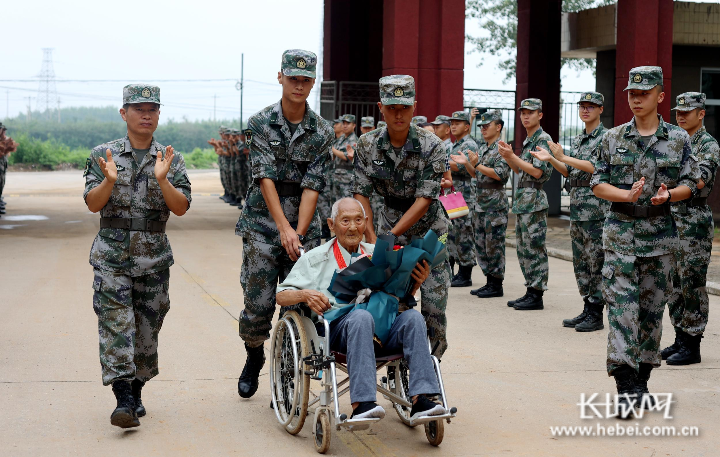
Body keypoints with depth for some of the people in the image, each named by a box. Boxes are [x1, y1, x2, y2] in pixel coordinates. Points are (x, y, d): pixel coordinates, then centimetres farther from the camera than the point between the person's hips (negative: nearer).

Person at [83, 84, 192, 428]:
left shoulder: (171, 159, 5)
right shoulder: (103, 155, 3)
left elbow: (181, 208, -4)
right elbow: (93, 204, -4)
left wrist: (162, 180, -20)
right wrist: (109, 180, -23)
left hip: (154, 258, 2)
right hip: (112, 257, -2)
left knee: (148, 327, 7)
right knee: (116, 325, -11)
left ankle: (136, 391, 22)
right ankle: (123, 400, -14)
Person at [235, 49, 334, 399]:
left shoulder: (322, 131, 2)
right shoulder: (260, 124, -2)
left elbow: (312, 186, -4)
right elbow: (265, 177, -11)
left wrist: (299, 233, -16)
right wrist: (285, 229, -20)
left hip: (304, 228, 1)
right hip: (262, 225, -1)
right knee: (258, 303, -2)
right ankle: (254, 357, 27)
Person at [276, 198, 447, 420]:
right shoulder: (315, 258, 17)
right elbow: (281, 296, 11)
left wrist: (416, 283, 0)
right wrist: (306, 295, -11)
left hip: (382, 326, 3)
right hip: (338, 325, -3)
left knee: (413, 317, -27)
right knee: (362, 317, -37)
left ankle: (420, 400, -36)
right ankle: (361, 404, -47)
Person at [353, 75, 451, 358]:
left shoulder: (431, 146, -16)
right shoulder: (368, 145, -7)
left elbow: (424, 200, -20)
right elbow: (361, 194, -7)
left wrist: (390, 236, -26)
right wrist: (372, 239, -17)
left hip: (429, 230, -2)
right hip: (390, 222, 2)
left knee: (433, 303, -7)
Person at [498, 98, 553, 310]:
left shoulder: (543, 139, -10)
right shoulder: (527, 141, 19)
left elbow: (537, 172, -19)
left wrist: (512, 156, -16)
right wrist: (507, 156, 6)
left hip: (534, 201, -10)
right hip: (521, 202, 10)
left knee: (534, 249, -7)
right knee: (524, 249, 12)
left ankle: (536, 296, -4)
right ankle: (530, 291, 17)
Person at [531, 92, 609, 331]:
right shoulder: (578, 139, 18)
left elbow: (596, 167, -19)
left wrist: (564, 157, -18)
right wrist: (551, 159, 5)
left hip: (596, 207, -9)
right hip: (577, 207, 9)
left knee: (597, 261, -6)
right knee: (580, 261, 11)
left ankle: (596, 315, -2)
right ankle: (587, 309, 18)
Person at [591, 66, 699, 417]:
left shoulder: (678, 139, 5)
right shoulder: (613, 138, 5)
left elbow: (690, 185, 5)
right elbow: (598, 184, 4)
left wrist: (668, 195, -17)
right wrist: (627, 195, -15)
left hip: (659, 235, 1)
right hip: (620, 233, -1)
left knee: (652, 309, 7)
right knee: (622, 307, -9)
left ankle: (642, 381, 20)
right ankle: (625, 389, -11)